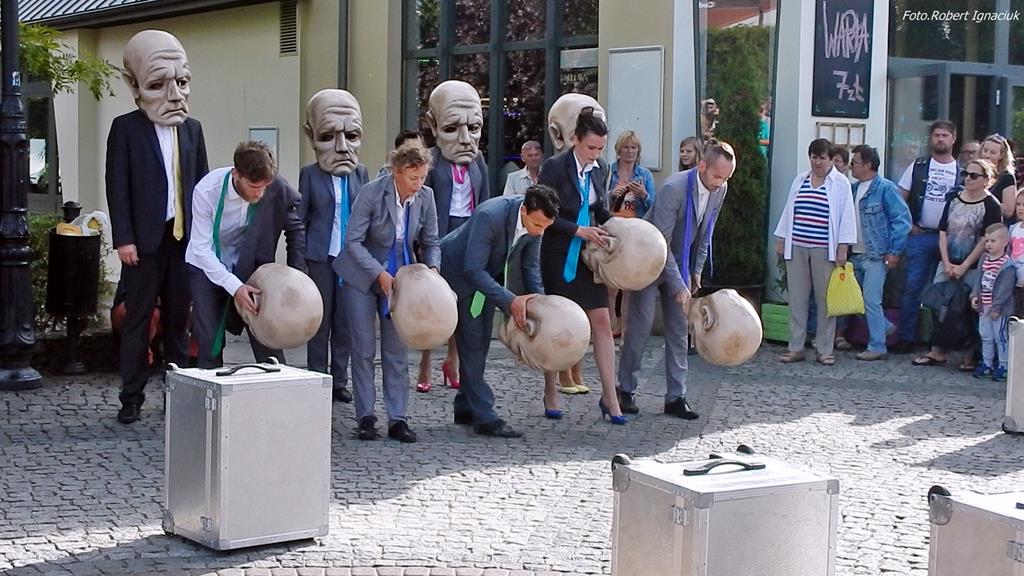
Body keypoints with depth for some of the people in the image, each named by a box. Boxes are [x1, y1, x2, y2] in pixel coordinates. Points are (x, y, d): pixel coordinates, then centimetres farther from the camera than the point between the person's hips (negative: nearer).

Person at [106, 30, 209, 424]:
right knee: (138, 317, 1)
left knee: (178, 317, 9)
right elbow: (117, 187, -5)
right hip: (145, 239, -4)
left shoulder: (192, 129, 13)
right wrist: (123, 238, -12)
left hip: (185, 238, 4)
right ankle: (132, 398, 6)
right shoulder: (126, 128, 0)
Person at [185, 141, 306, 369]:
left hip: (251, 266, 2)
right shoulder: (206, 191, -26)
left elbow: (296, 228, -5)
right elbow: (202, 249, -23)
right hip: (208, 267, -2)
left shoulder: (278, 188, -21)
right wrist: (234, 287, -32)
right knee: (210, 342, -6)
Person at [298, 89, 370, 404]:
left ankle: (339, 380, 16)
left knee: (345, 322, 7)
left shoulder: (360, 173, 8)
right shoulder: (310, 174, 0)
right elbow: (299, 217, 2)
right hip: (320, 256, -2)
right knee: (320, 321, 4)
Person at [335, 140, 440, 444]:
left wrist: (432, 269, -17)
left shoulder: (425, 197, -8)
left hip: (400, 277, 3)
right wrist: (380, 275, -25)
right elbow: (353, 241, -18)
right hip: (363, 276, -3)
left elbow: (431, 242, 2)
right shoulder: (372, 193, -19)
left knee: (397, 349, 3)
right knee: (364, 347, -1)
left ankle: (398, 419, 6)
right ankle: (365, 417, 7)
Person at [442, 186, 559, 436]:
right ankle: (485, 418, -10)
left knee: (480, 343, 11)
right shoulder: (490, 216, -38)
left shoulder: (535, 220, -16)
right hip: (458, 272, -7)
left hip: (486, 275, 7)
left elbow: (530, 265, -1)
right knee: (472, 342, -10)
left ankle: (465, 407, 23)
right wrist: (509, 300, -39)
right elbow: (473, 270, -36)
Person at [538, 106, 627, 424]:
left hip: (588, 255, 5)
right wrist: (579, 231, -19)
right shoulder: (554, 167, -13)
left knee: (601, 321, -1)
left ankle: (610, 397, 3)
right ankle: (550, 393, 20)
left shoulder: (600, 169, 5)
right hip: (559, 255, -5)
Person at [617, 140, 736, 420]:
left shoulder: (720, 189, -7)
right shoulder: (674, 188, -28)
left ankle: (675, 396, 7)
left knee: (679, 328, 4)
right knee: (641, 324, -6)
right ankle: (625, 390, 7)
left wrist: (696, 271, 7)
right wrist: (678, 286, -29)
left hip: (680, 263, 6)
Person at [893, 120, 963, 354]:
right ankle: (907, 338, 2)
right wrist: (909, 225, -2)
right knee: (913, 286, -3)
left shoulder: (962, 172, 6)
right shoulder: (918, 166, 6)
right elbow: (901, 199, 6)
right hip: (920, 236, 0)